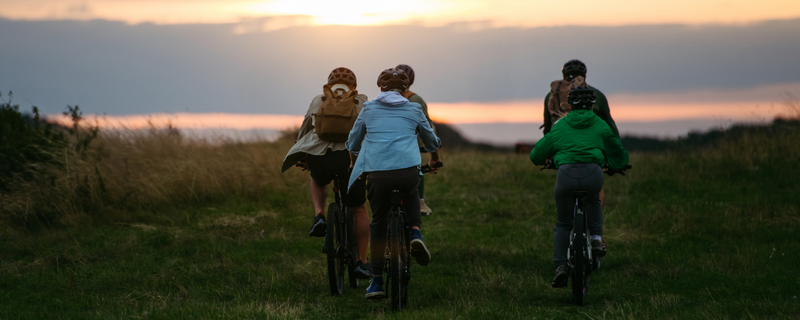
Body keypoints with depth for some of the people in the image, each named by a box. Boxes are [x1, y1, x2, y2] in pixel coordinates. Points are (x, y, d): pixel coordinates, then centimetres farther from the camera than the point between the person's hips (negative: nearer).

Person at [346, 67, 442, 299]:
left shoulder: (368, 109, 17)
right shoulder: (414, 110, 17)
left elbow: (352, 143, 27)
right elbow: (432, 142, 31)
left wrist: (354, 165, 47)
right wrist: (434, 160, 53)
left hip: (376, 173, 0)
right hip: (408, 170, 0)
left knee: (378, 223, 16)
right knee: (411, 195, 35)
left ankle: (376, 281, 12)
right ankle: (415, 232, 7)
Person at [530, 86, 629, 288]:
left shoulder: (560, 126, 24)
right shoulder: (600, 126, 21)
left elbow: (537, 155, 28)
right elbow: (616, 152, 30)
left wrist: (542, 161, 52)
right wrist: (620, 165, 53)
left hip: (566, 174, 0)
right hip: (593, 173, 0)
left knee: (563, 224, 18)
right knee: (593, 201, 36)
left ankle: (560, 266, 2)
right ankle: (596, 237, 14)